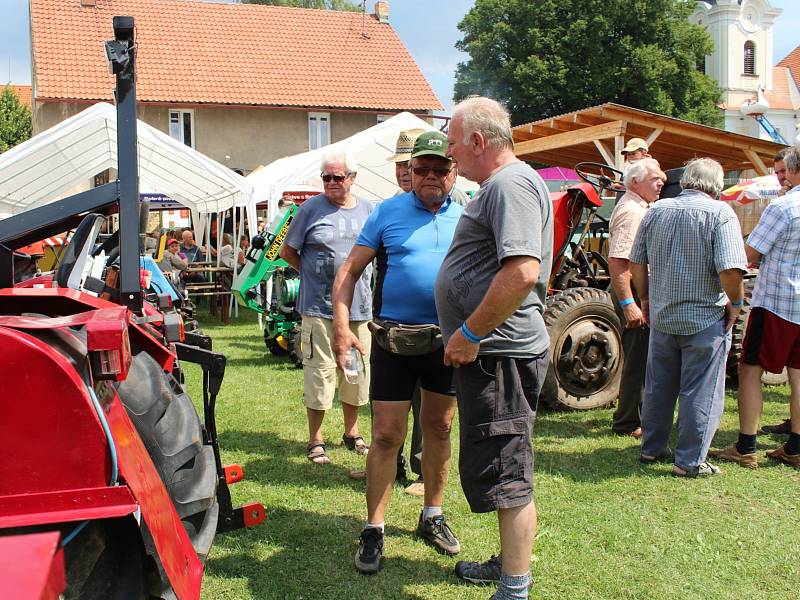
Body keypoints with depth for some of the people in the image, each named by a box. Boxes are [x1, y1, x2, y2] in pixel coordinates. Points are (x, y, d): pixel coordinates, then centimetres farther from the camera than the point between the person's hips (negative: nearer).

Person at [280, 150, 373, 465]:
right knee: (319, 370, -3)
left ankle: (351, 432, 30)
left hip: (359, 307, 4)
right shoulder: (311, 208, -2)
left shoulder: (367, 210, 8)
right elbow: (287, 251, 5)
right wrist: (314, 274, 3)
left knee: (357, 370, 13)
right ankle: (315, 440, 10)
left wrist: (357, 275, 10)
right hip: (319, 307, -4)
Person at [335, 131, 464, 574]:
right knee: (386, 435, -3)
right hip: (394, 338, -3)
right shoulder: (387, 213, -1)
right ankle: (373, 531, 10)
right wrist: (341, 326, -13)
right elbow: (350, 270, -2)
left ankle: (432, 518, 32)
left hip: (448, 339, 3)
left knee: (439, 429, 14)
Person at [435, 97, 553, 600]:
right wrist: (469, 335, 24)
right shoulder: (497, 186, 18)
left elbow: (523, 271, -29)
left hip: (499, 353, -11)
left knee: (508, 475, -2)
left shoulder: (511, 183, -16)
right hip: (487, 352, 11)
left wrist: (470, 333, -22)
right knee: (495, 470, 21)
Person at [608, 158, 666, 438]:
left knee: (640, 358, 18)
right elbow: (616, 261, -27)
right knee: (638, 359, -4)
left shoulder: (638, 208, 16)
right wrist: (628, 303, -30)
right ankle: (627, 424, 5)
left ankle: (636, 414, 30)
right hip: (634, 291, -11)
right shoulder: (630, 212, -18)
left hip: (641, 291, 11)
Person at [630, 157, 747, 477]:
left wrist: (646, 299, 20)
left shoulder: (657, 210, 4)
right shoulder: (720, 213, -12)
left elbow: (636, 263, 8)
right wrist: (735, 303, -5)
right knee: (700, 392, 4)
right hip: (706, 319, -5)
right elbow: (731, 269, -22)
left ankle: (651, 448, 27)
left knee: (658, 386, 16)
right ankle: (690, 461, 9)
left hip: (662, 316, 5)